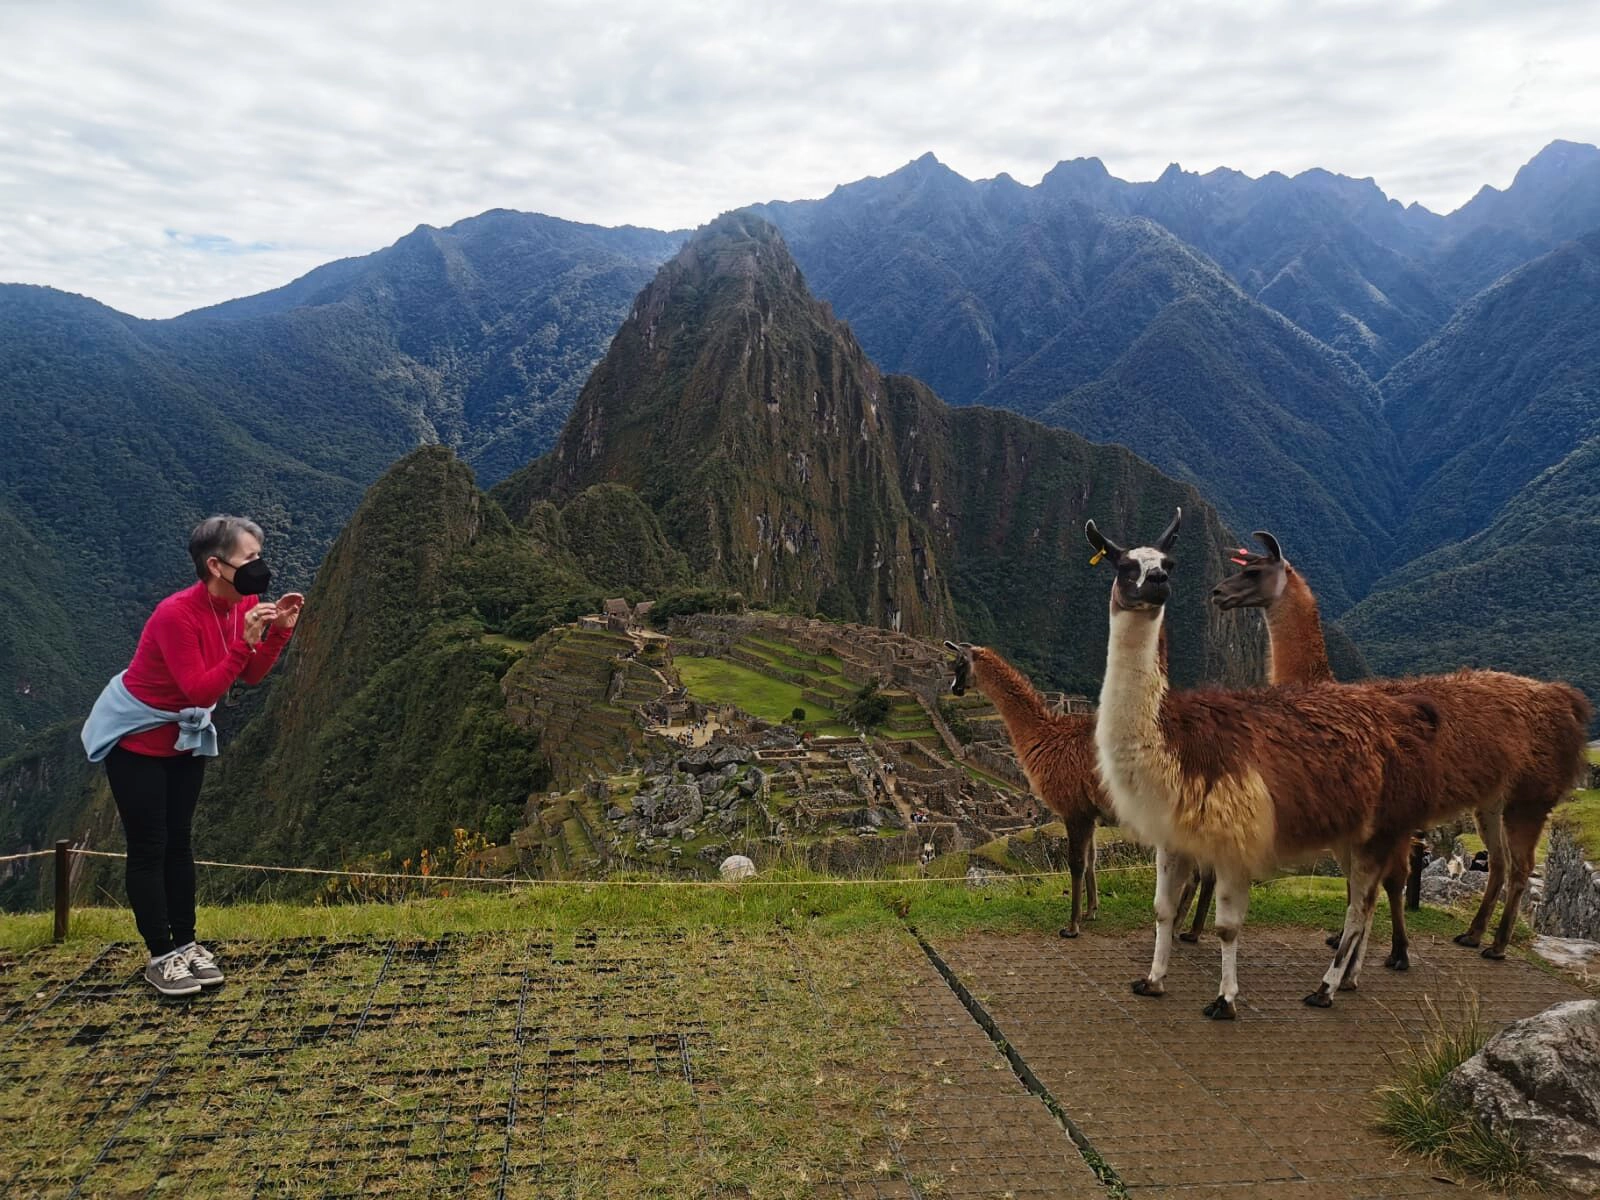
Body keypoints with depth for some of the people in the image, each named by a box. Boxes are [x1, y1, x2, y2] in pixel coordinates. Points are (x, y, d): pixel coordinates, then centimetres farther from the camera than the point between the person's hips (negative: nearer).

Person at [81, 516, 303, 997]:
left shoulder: (244, 605, -11)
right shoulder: (176, 615, -32)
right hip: (135, 737, -7)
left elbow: (251, 676, -5)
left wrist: (279, 632, -19)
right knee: (149, 847, -1)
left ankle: (186, 945, 19)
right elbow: (201, 692, -35)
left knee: (178, 841, 12)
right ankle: (161, 957, 7)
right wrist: (244, 642, -41)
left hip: (186, 737, 7)